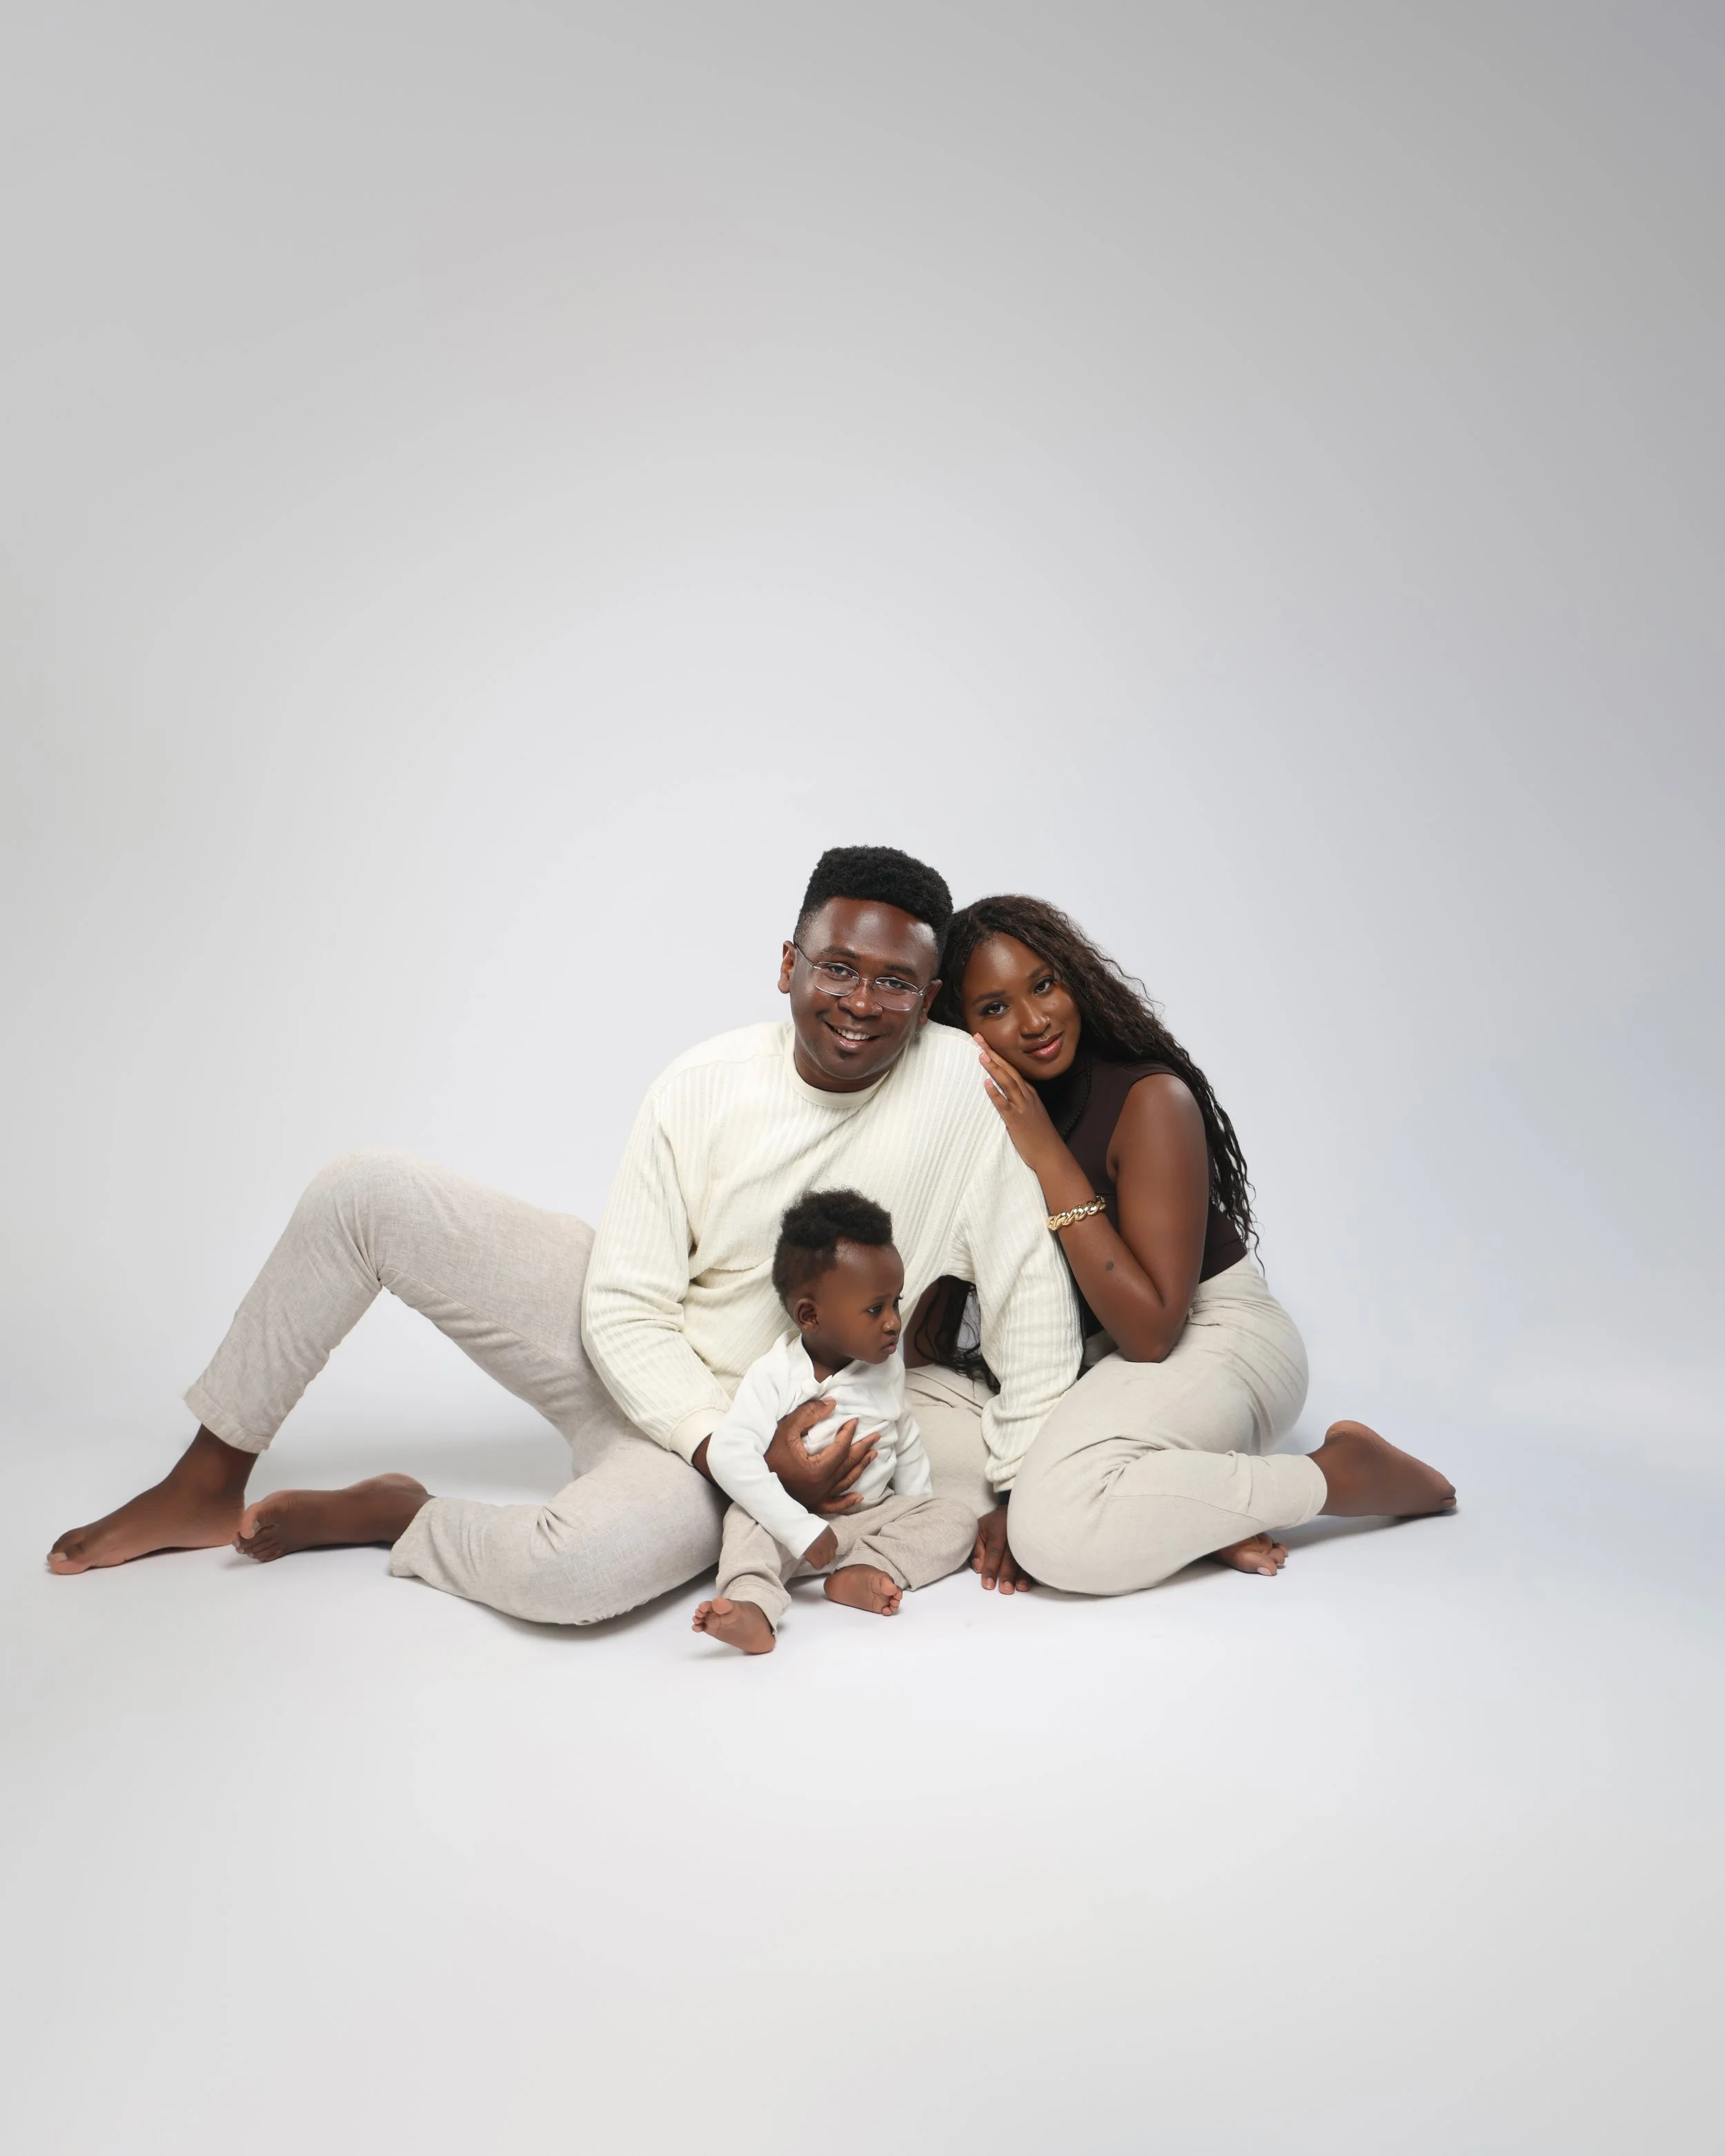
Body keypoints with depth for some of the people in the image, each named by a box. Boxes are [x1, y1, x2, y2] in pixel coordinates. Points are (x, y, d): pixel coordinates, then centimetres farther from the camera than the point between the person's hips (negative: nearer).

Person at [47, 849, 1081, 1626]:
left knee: (580, 1567, -38)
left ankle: (390, 1515, -3)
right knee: (367, 1188, -10)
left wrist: (1014, 1489, -14)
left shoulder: (973, 1089, -18)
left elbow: (1034, 1304, -13)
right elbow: (626, 1311, -12)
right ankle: (207, 1487, 7)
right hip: (623, 1353, 3)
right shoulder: (704, 1087, -12)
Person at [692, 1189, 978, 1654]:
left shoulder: (887, 1369, 3)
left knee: (956, 1520, -13)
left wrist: (918, 1513, 7)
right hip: (795, 1517, -4)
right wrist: (801, 1529, -32)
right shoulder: (774, 1376, -17)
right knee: (745, 1523, -30)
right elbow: (729, 1454, -28)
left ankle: (865, 1572, -30)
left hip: (877, 1512, 5)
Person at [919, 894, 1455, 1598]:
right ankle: (1199, 1509, -8)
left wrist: (1051, 1161, -29)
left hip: (1213, 1337, -7)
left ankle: (1341, 1473, -11)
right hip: (1093, 1355, 7)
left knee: (1059, 1526, -31)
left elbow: (1151, 1332, -26)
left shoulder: (1151, 1100, -20)